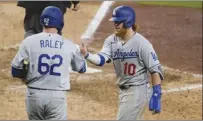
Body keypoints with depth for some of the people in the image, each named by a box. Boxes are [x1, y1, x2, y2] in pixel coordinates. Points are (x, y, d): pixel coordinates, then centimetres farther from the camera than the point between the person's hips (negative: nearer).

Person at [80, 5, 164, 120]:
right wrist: (86, 55, -34)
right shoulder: (111, 40, 0)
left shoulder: (141, 43, -18)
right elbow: (101, 59, -15)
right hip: (123, 90, 7)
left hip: (138, 91, -7)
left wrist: (156, 95, -19)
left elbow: (155, 69, -15)